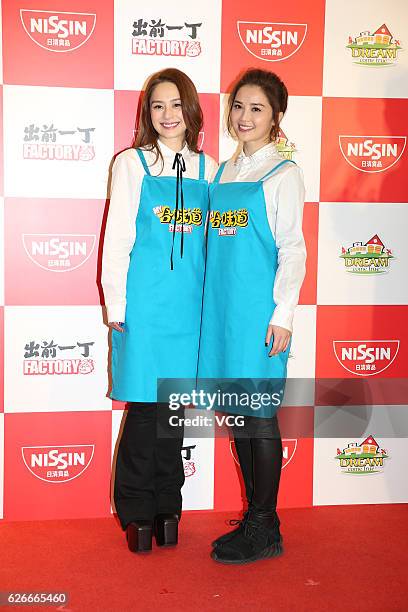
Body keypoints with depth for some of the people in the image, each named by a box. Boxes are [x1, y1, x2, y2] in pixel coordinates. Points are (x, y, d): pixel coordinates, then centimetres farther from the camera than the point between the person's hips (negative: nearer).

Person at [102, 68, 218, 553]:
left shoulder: (206, 168, 11)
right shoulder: (132, 163, 3)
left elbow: (214, 238, 14)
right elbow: (117, 237, 1)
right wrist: (115, 304, -3)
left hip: (190, 300, 3)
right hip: (145, 299, -3)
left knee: (174, 405, 8)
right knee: (144, 406, 0)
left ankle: (167, 508, 23)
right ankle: (137, 513, 16)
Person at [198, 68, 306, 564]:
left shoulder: (283, 174, -2)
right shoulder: (223, 173, 16)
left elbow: (292, 249, -7)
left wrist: (283, 314, -13)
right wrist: (210, 303, 15)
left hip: (259, 309, -6)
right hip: (222, 306, 7)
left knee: (259, 413, -1)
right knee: (238, 413, 11)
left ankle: (263, 530, 12)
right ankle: (256, 519, 24)